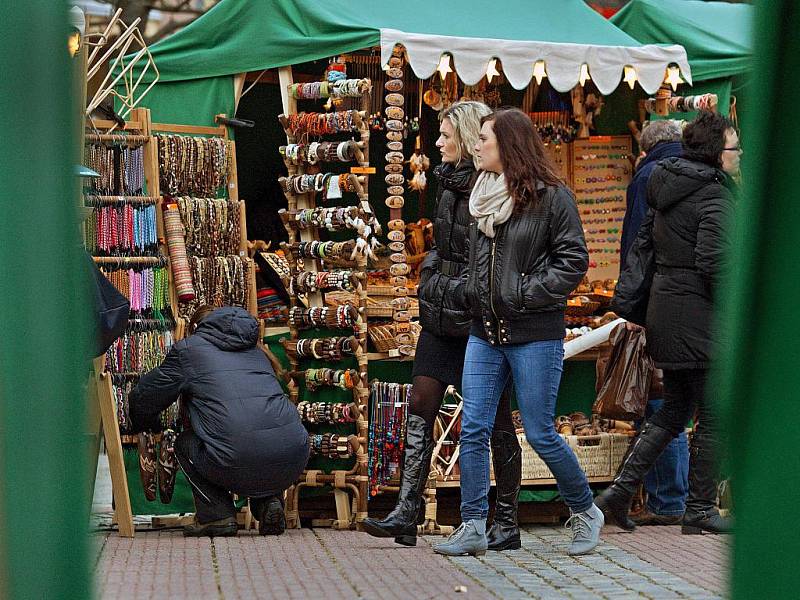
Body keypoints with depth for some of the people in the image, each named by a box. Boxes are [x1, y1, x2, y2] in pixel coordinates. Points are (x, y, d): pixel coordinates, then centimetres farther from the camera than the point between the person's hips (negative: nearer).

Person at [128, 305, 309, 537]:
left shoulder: (188, 348, 16)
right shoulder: (255, 351, 30)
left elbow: (145, 398, 21)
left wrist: (145, 425, 45)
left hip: (238, 464, -4)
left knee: (185, 444, 25)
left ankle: (216, 515, 11)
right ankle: (269, 501, 16)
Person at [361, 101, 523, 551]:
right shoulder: (450, 183, 12)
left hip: (481, 319, -8)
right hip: (442, 314, 8)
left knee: (496, 420, 2)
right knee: (421, 407, 3)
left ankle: (507, 523, 11)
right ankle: (407, 515, 4)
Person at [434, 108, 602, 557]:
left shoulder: (551, 196, -7)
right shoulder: (483, 195, 13)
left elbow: (574, 260, -9)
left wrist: (528, 294, -14)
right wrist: (473, 292, 12)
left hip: (535, 334, -6)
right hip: (485, 331, 6)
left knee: (540, 434, 0)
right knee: (474, 430, 0)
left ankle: (585, 511, 21)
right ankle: (473, 526, 6)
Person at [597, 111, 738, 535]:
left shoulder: (668, 189, 13)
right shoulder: (714, 195, -14)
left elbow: (642, 241, 16)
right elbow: (713, 260, -22)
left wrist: (627, 300, 19)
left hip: (663, 306, 9)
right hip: (698, 313, -9)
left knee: (675, 408, 17)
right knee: (714, 415, 2)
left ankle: (620, 489, 10)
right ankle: (700, 511, 8)